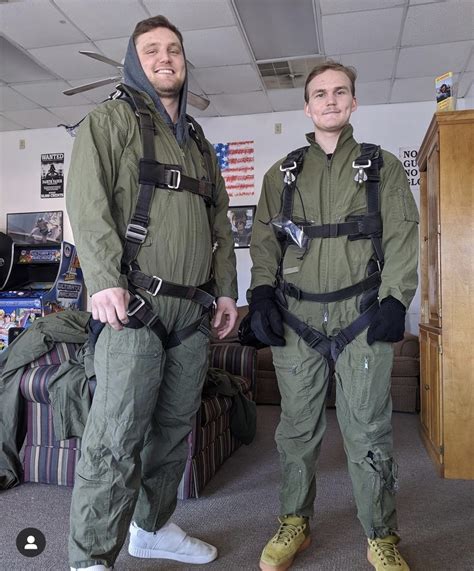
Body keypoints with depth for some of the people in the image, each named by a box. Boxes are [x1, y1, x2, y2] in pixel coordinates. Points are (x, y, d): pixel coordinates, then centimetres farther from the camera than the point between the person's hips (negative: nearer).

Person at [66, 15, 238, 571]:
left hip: (192, 311, 7)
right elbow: (87, 201, -8)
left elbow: (219, 222, 24)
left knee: (174, 430, 12)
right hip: (132, 303, -6)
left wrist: (226, 288, 16)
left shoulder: (199, 142, 25)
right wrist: (104, 279, -20)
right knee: (117, 437, -8)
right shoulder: (112, 119, 6)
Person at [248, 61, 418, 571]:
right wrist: (261, 294, -3)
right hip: (296, 318, 2)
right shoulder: (282, 174, 15)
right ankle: (294, 523, 27)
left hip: (362, 317, -1)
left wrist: (394, 300, -8)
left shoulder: (382, 166, 11)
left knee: (368, 432, 3)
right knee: (297, 428, 9)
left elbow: (402, 237, 3)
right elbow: (264, 239, 11)